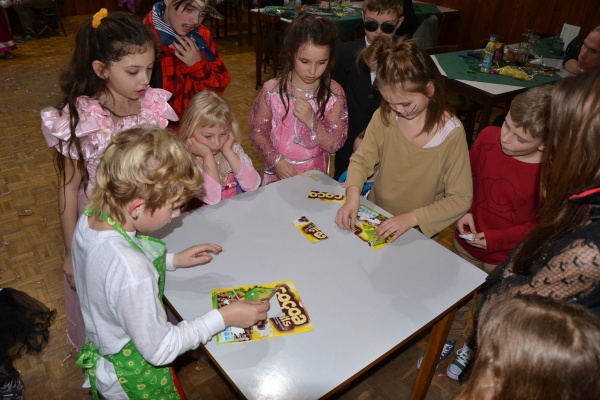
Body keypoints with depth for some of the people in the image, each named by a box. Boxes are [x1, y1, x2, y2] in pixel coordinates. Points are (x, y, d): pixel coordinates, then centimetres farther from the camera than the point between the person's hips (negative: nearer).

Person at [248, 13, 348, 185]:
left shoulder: (334, 93, -7)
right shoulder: (272, 90, -7)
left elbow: (335, 144, -7)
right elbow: (257, 130, 0)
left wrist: (311, 121, -21)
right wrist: (275, 159, -13)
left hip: (315, 177, 1)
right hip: (278, 175, 0)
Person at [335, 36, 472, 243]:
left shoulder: (451, 133, -16)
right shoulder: (384, 117, -8)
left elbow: (461, 199, -12)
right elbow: (361, 160, 1)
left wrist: (411, 218, -24)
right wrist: (353, 198, -18)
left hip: (417, 232, -3)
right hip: (374, 215, 3)